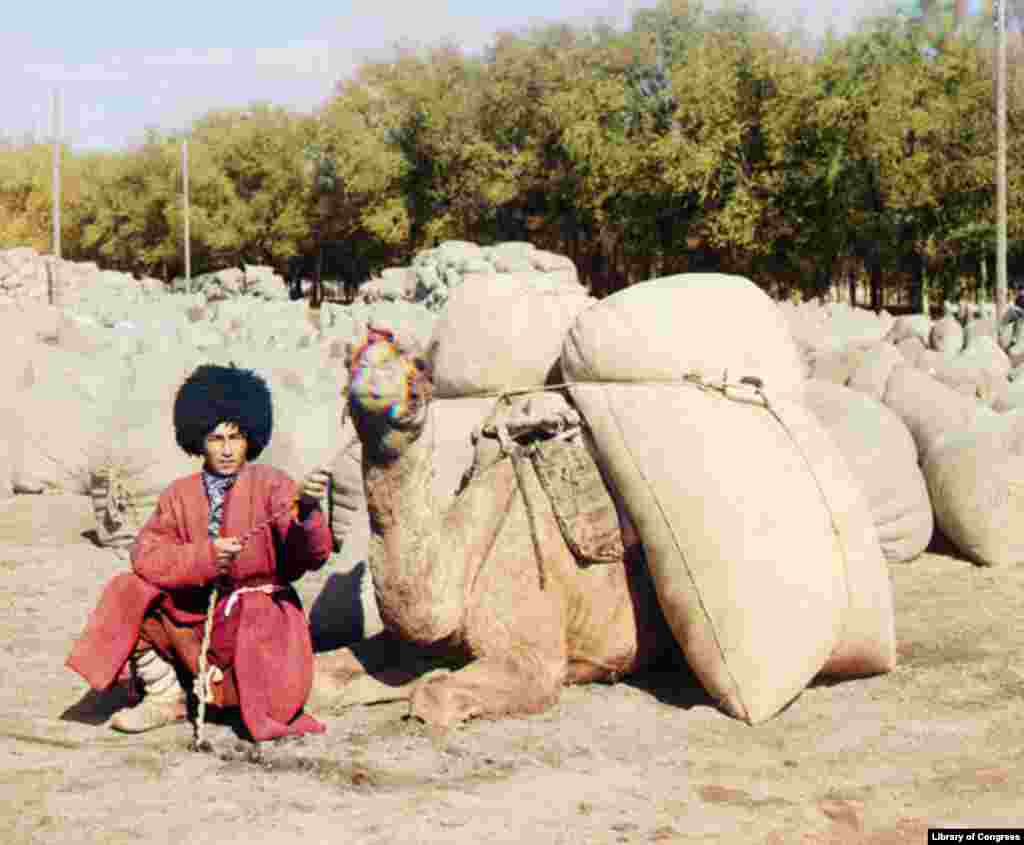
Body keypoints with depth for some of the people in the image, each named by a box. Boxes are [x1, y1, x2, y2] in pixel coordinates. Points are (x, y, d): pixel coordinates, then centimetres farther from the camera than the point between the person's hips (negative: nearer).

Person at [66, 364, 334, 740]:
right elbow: (145, 554, -9)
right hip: (196, 612, 3)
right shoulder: (180, 495, 2)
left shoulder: (272, 486, -9)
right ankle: (165, 696, 0)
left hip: (260, 610, -3)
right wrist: (203, 557, -26)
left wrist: (306, 510, -44)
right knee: (128, 591, -13)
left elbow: (313, 556, -21)